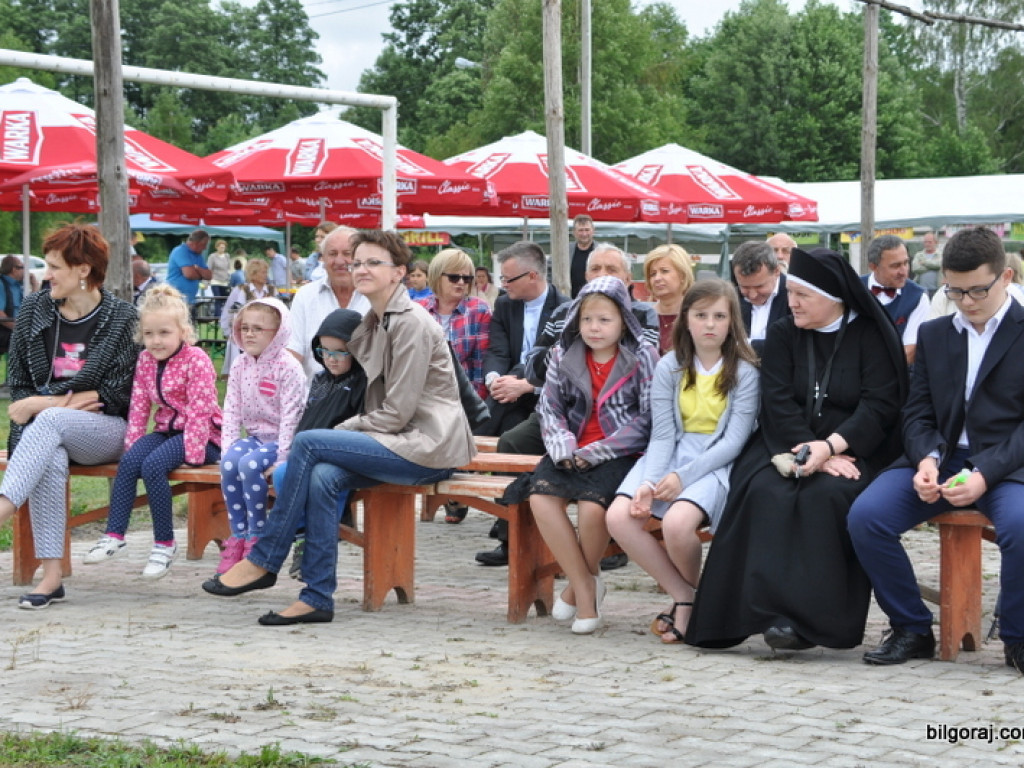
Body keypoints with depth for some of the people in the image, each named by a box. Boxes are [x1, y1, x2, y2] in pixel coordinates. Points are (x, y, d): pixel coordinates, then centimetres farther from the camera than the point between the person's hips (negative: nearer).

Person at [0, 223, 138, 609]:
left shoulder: (119, 316, -2)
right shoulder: (34, 309, 8)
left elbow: (115, 394, -8)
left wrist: (45, 404, -15)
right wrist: (60, 403, -10)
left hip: (106, 431, -2)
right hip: (46, 432, 2)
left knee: (49, 422, -35)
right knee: (50, 462, -34)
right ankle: (50, 576, -38)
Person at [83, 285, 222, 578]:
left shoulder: (196, 361, -14)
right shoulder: (145, 360, 7)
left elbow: (199, 411, -17)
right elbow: (139, 406, 7)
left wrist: (191, 454, -21)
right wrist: (132, 444, -3)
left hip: (203, 435, -7)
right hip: (166, 430, 7)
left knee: (153, 465, -28)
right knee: (129, 461, -21)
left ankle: (165, 543, -17)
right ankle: (114, 536, -17)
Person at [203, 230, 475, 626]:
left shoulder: (412, 324, -13)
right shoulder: (376, 321, 17)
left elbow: (398, 412, -16)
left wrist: (341, 430, -8)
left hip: (427, 446, -8)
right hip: (402, 442, 8)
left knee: (309, 442, -19)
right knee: (321, 478, -18)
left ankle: (263, 562, -11)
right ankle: (317, 598, -17)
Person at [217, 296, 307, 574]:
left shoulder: (288, 368, -13)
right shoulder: (239, 365, 7)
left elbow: (290, 415, -17)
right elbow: (231, 410, 5)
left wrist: (282, 458, -22)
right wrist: (229, 446, -7)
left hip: (279, 439, -6)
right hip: (253, 436, 6)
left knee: (249, 464, -31)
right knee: (229, 462, -24)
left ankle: (257, 537, -17)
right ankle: (238, 537, -15)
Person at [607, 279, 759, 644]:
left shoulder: (744, 372, -3)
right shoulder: (669, 368, 6)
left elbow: (734, 440, -9)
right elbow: (662, 435, 1)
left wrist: (683, 476, -19)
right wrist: (648, 483, -17)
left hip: (718, 463, -4)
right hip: (670, 456, 4)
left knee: (677, 522, -33)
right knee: (619, 517, -22)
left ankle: (695, 590, 1)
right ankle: (684, 598, -6)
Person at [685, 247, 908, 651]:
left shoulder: (872, 335, 2)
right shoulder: (782, 334, 10)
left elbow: (879, 405, -8)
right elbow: (778, 404, -1)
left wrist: (830, 446, -23)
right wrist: (810, 451, -17)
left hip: (854, 449, -3)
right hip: (790, 447, 3)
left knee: (825, 496, -34)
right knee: (764, 493, -29)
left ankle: (810, 616, -32)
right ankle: (773, 609, -33)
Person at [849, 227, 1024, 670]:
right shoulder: (933, 335, 19)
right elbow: (917, 413, 12)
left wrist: (984, 474, -22)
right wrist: (926, 460, -11)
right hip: (939, 457, 4)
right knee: (865, 516, -22)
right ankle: (912, 630, -3)